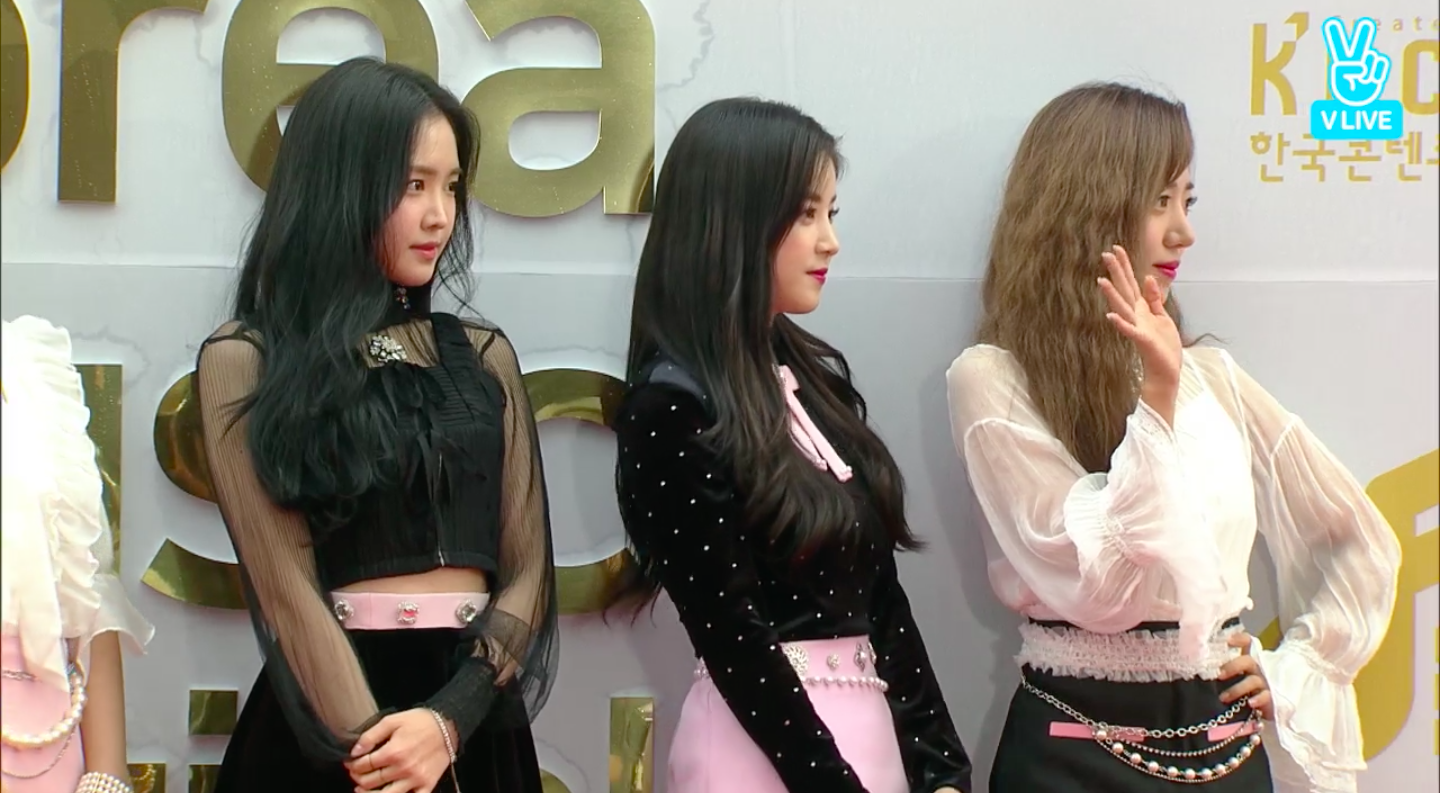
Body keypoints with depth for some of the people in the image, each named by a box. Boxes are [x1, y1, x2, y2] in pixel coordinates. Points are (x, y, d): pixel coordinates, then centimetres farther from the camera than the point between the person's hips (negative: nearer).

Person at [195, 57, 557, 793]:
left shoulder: (484, 355, 7)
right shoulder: (245, 361, -4)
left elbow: (528, 568, 2)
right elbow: (285, 587, -10)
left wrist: (447, 719, -12)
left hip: (477, 719, 4)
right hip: (322, 724, -3)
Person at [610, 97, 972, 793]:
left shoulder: (818, 375, 9)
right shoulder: (672, 405, -13)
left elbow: (878, 586, 7)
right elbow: (732, 635, -15)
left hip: (869, 722, 7)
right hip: (769, 735, -7)